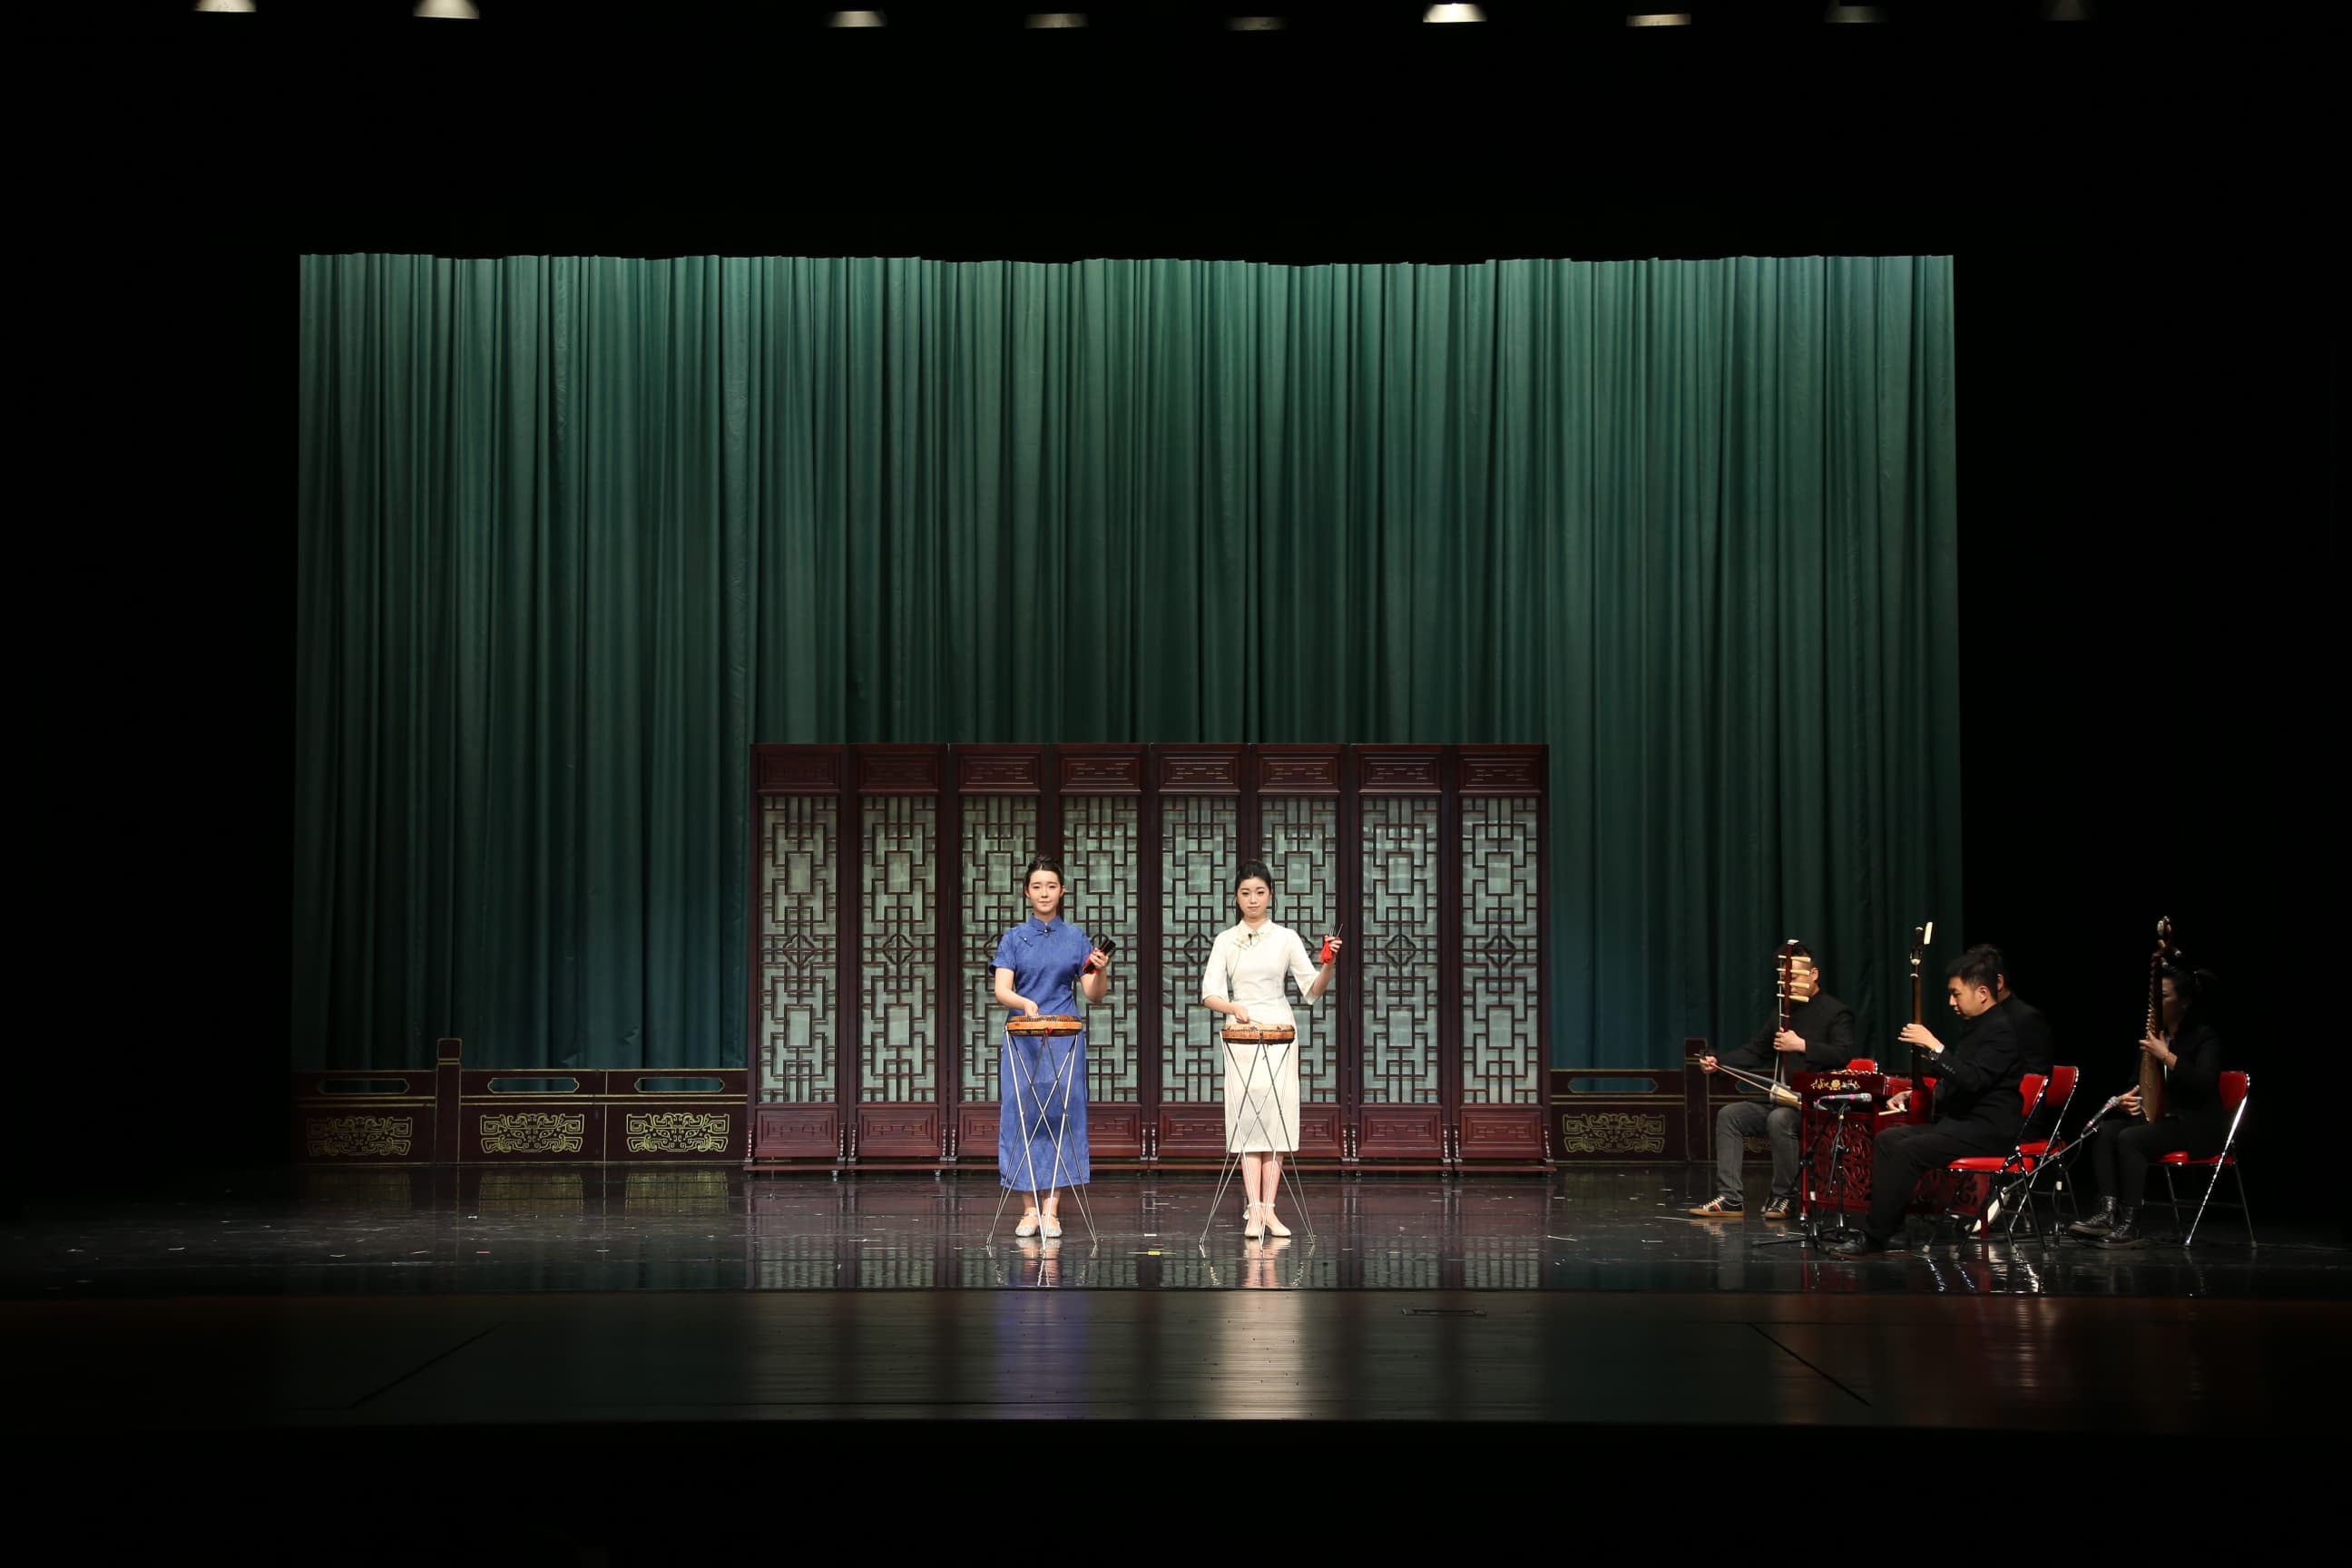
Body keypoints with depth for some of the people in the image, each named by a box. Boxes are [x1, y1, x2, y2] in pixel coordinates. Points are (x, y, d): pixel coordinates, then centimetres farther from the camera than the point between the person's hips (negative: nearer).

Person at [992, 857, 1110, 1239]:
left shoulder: (1076, 938, 7)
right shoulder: (1014, 938, 5)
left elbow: (1094, 995, 5)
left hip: (1065, 1039, 0)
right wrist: (1025, 1003, -27)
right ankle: (1031, 1208, 5)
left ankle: (1052, 1210, -2)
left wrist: (1101, 971, -17)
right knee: (1023, 1118, -2)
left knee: (1061, 1118, -4)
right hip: (1023, 1039, 0)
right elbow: (1001, 989, -6)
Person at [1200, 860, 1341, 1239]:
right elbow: (1209, 994, -2)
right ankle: (1254, 1210, -11)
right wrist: (1235, 1008, -21)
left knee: (1277, 1113, -3)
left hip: (1280, 1029, 0)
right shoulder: (1225, 940, 5)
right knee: (1247, 1115, -7)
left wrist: (1329, 965, -19)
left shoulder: (1286, 938, 5)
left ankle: (1268, 1209, 0)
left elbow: (1312, 989, 0)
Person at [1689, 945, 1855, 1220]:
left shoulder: (1836, 1012, -4)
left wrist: (1801, 1045, -23)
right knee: (1729, 1115, -9)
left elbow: (1843, 1055, -19)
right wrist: (1718, 1064, 2)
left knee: (1779, 1120, -36)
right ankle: (1729, 1198, -15)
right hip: (1783, 1099, 8)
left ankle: (1784, 1197, -20)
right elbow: (1755, 1051, 19)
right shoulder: (1786, 1012, 19)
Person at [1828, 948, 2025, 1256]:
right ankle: (1886, 1219, -5)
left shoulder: (2002, 1029, -14)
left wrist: (1935, 1046, -27)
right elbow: (1953, 1085, 27)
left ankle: (1874, 1236, -21)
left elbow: (1973, 1080, -27)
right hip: (1960, 1121, 10)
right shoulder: (1973, 1026, 18)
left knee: (1906, 1150, -24)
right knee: (1888, 1138, -1)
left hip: (1989, 1129, -10)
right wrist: (1914, 1096, 14)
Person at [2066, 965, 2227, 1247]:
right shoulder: (2154, 1034, 13)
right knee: (2105, 1132, -18)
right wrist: (2128, 1098, -2)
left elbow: (2206, 1083, -24)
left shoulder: (2206, 1035, -8)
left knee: (2129, 1138, -30)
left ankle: (2130, 1224, -28)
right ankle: (2108, 1211, -27)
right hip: (2158, 1118, 8)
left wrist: (2166, 1056, -26)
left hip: (2196, 1127, -8)